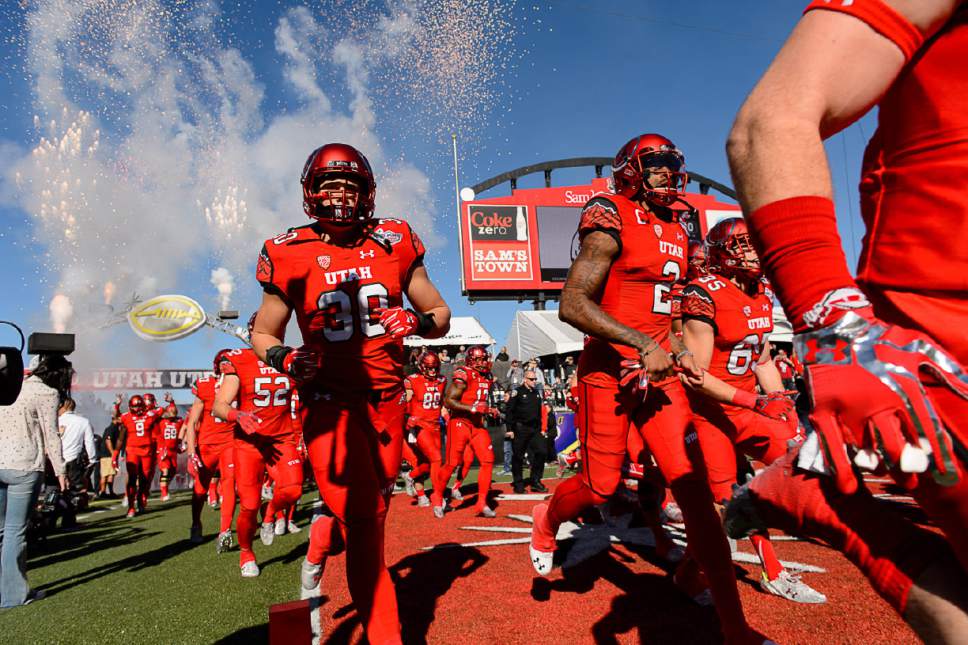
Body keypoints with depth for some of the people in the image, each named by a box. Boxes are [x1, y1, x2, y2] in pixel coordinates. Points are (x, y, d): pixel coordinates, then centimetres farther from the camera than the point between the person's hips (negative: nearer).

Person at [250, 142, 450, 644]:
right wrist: (285, 359, -15)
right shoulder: (291, 256, -3)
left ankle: (323, 538, 51)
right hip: (329, 401, -3)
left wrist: (418, 322, -14)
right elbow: (262, 334, 7)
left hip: (387, 399, 3)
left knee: (371, 508, 17)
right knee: (365, 521, -5)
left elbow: (441, 315, 8)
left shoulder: (395, 244, 1)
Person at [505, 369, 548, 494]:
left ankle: (535, 482, 9)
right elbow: (509, 412, -8)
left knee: (541, 452, -3)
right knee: (518, 457, 1)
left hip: (534, 429, 6)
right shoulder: (517, 392, -5)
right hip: (520, 429, -6)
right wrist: (510, 429, -12)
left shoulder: (536, 393, 15)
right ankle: (518, 485, 13)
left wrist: (541, 429, 18)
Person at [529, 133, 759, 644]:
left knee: (691, 483, -1)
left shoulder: (676, 231, 16)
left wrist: (675, 350, 14)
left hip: (659, 368, 6)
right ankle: (547, 520, 36)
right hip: (609, 367, -6)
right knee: (601, 484, -1)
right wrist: (643, 344, -24)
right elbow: (572, 305, -20)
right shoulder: (612, 223, -9)